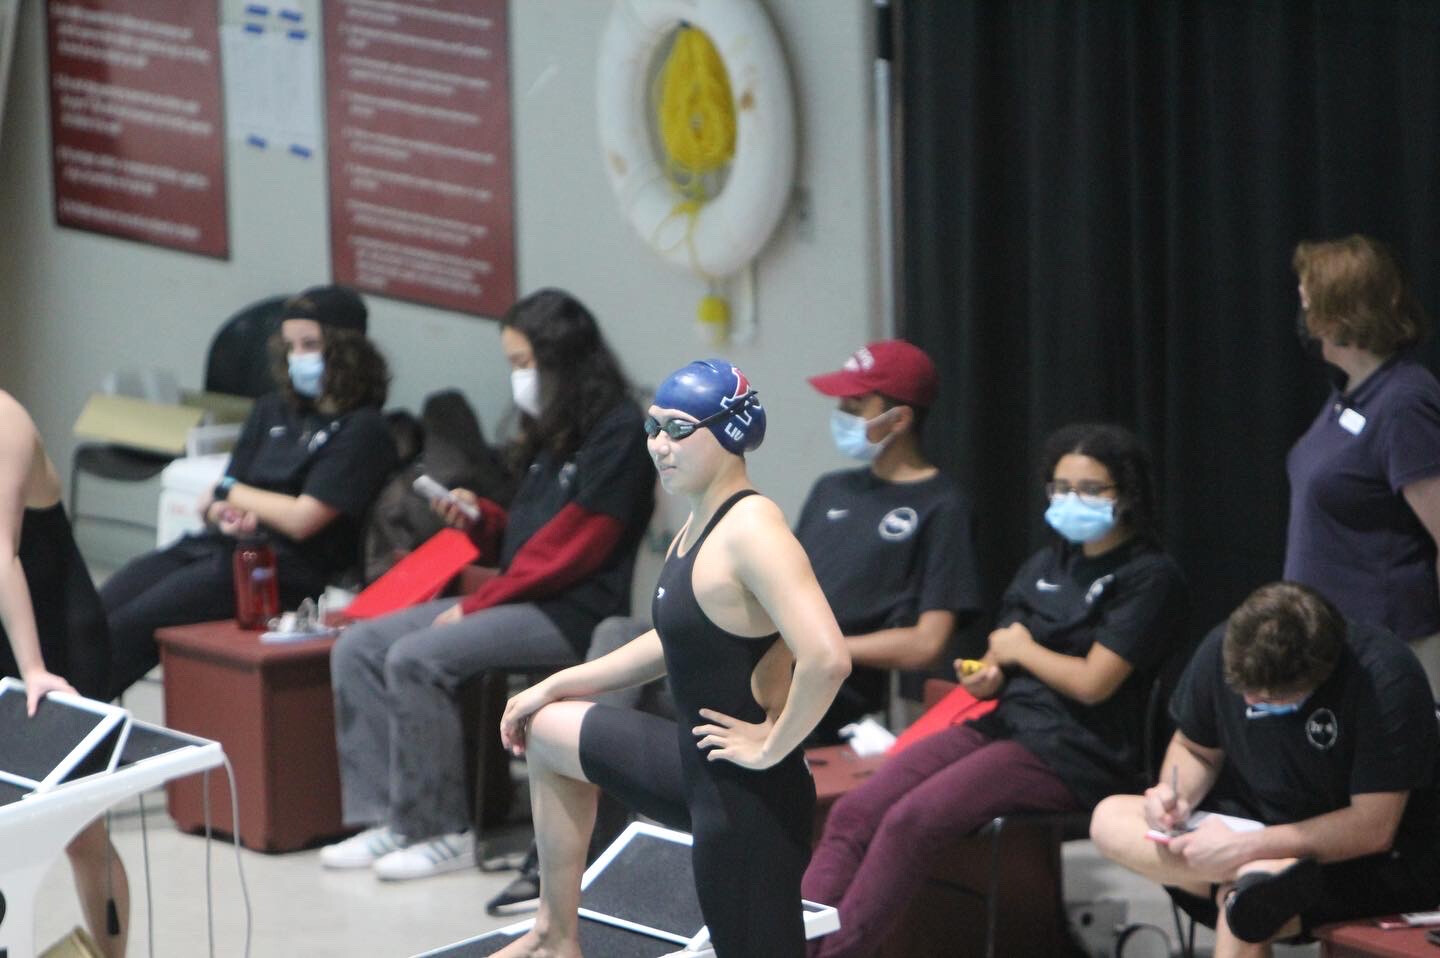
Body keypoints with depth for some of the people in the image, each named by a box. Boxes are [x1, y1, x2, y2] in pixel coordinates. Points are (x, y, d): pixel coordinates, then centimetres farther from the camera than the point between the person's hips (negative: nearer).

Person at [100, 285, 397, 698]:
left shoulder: (361, 430, -4)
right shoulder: (273, 410, 19)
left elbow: (303, 519, -12)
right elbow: (215, 503, 17)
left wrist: (230, 493, 3)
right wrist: (224, 514, -9)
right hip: (218, 546, 7)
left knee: (124, 631, -21)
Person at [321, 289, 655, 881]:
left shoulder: (618, 432, -10)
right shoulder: (553, 434, 20)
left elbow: (569, 548, -16)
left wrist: (478, 605, -15)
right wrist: (481, 517, 4)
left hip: (572, 614, -10)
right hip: (520, 602, 10)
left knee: (415, 659, -26)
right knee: (358, 647, -3)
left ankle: (441, 831, -17)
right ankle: (385, 817, -7)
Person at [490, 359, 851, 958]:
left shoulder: (751, 531, -25)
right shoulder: (700, 523, 6)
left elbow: (826, 659, -37)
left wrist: (772, 748, -24)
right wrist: (554, 687, 21)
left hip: (747, 794, -11)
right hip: (696, 766, 11)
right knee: (548, 731, 27)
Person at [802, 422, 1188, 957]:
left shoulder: (1149, 577, -3)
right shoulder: (1044, 566, 21)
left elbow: (1093, 682, -11)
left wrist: (1021, 649, 5)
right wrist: (985, 677, -4)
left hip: (1076, 753, -7)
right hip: (1003, 726, 7)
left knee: (912, 821, -29)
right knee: (853, 813, -16)